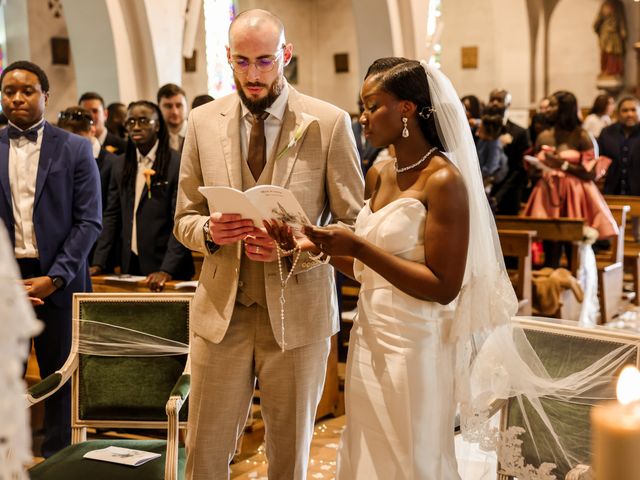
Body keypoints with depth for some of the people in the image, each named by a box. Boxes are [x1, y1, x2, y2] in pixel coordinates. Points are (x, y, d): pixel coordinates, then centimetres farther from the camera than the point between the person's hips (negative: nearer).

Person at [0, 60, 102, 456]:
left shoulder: (75, 149, 2)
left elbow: (89, 221, -2)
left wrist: (54, 278, -11)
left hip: (58, 279, -1)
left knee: (60, 374, 6)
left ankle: (58, 458, 18)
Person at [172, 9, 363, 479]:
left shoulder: (330, 123, -5)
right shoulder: (203, 122, 3)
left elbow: (354, 224, -2)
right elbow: (184, 219, 10)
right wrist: (209, 230, -14)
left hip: (298, 313, -2)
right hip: (221, 311, 2)